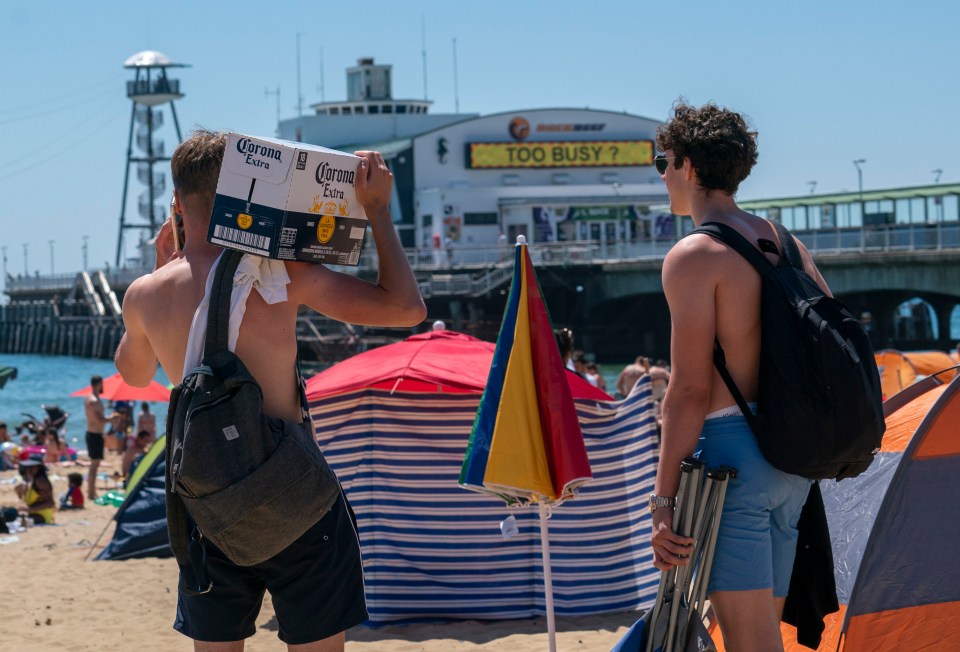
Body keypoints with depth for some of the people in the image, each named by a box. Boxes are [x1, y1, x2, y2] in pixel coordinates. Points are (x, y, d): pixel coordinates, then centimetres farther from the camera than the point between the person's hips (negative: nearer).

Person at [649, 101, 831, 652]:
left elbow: (689, 389, -15)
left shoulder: (693, 256, -10)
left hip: (733, 450, -8)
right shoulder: (785, 245, 15)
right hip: (793, 458, 8)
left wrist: (664, 498, -14)